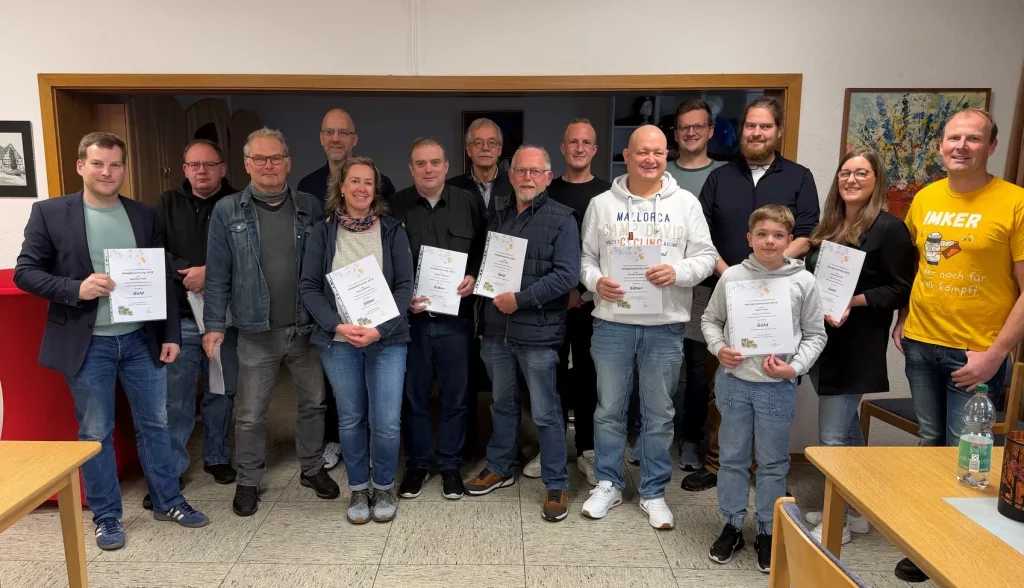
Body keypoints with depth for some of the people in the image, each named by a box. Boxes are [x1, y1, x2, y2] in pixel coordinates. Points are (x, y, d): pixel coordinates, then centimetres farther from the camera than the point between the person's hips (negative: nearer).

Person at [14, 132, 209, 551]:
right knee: (95, 434, 8)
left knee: (155, 424, 11)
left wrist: (171, 334, 4)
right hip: (87, 344, -2)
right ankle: (106, 516, 24)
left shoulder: (145, 216, 5)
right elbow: (25, 272, -3)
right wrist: (75, 289, -21)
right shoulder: (49, 213, -3)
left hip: (141, 339, 3)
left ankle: (168, 502, 27)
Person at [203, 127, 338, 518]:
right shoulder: (227, 211, -2)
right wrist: (214, 325, -5)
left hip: (308, 327, 2)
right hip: (257, 331, -1)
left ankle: (312, 468, 33)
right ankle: (248, 481, 27)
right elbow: (218, 274, -1)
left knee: (313, 403, 14)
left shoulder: (310, 208, 1)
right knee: (251, 413, 8)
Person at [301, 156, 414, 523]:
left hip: (387, 339, -1)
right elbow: (309, 287, 0)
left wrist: (380, 329, -15)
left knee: (387, 422, -4)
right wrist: (337, 326, -14)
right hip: (338, 341, 1)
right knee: (350, 419, 9)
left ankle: (384, 487, 21)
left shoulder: (392, 230, 1)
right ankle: (358, 489, 29)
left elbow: (405, 285, -3)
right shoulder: (323, 232, 4)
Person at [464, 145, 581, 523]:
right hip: (496, 330, 6)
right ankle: (499, 468, 36)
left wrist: (520, 299, -18)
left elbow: (567, 275, -15)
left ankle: (556, 486, 17)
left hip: (538, 332, -5)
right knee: (503, 404, 20)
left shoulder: (562, 219, -6)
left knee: (546, 414, 3)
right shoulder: (498, 217, 13)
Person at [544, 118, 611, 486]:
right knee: (553, 372, 6)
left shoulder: (607, 194, 2)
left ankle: (587, 450, 16)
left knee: (589, 373, 5)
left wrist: (586, 291, -9)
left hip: (592, 300, -1)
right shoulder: (548, 192, 7)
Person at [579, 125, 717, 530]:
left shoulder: (686, 203, 3)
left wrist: (677, 272, -17)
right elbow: (586, 257, 8)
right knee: (609, 409, 10)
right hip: (612, 322, 1)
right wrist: (596, 281, -12)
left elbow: (706, 257, 2)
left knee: (659, 414, 9)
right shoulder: (602, 204, 5)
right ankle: (608, 484, 27)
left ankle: (653, 492, 25)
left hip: (665, 326, 0)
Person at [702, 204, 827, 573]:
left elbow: (815, 335, 1)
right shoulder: (732, 277, -2)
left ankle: (767, 532, 27)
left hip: (778, 387, -1)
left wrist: (794, 367, -12)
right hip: (733, 381, 1)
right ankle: (732, 526, 28)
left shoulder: (803, 281, -4)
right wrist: (718, 348, -9)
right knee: (732, 458, 12)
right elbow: (710, 319, 8)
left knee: (773, 462, 11)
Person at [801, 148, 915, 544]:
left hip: (855, 348, -8)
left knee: (833, 436, -5)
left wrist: (854, 300, -23)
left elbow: (900, 290, -11)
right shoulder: (829, 226, 13)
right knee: (845, 429, 17)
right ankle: (855, 510, 31)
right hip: (821, 341, 8)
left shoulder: (889, 229, -9)